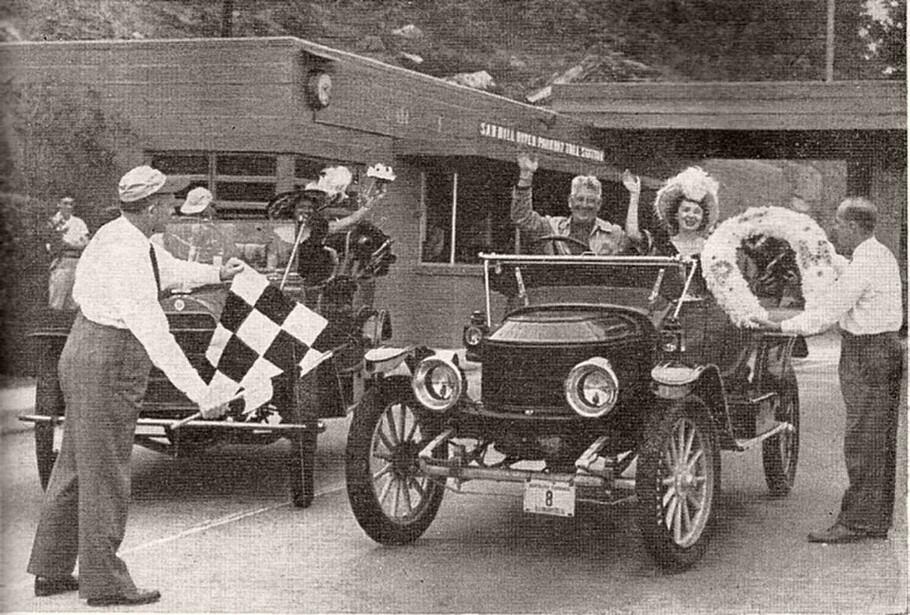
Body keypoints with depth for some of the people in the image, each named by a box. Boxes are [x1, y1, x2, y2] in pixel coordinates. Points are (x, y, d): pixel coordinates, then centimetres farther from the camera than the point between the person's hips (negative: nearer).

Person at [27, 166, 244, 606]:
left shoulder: (122, 234, 7)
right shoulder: (125, 256, -24)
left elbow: (166, 269, 28)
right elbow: (154, 334, -29)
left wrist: (217, 274, 40)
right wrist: (199, 393, -29)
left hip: (85, 354, 10)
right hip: (108, 364, -10)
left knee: (76, 467, 16)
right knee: (105, 475, -2)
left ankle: (51, 572, 25)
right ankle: (104, 582, 8)